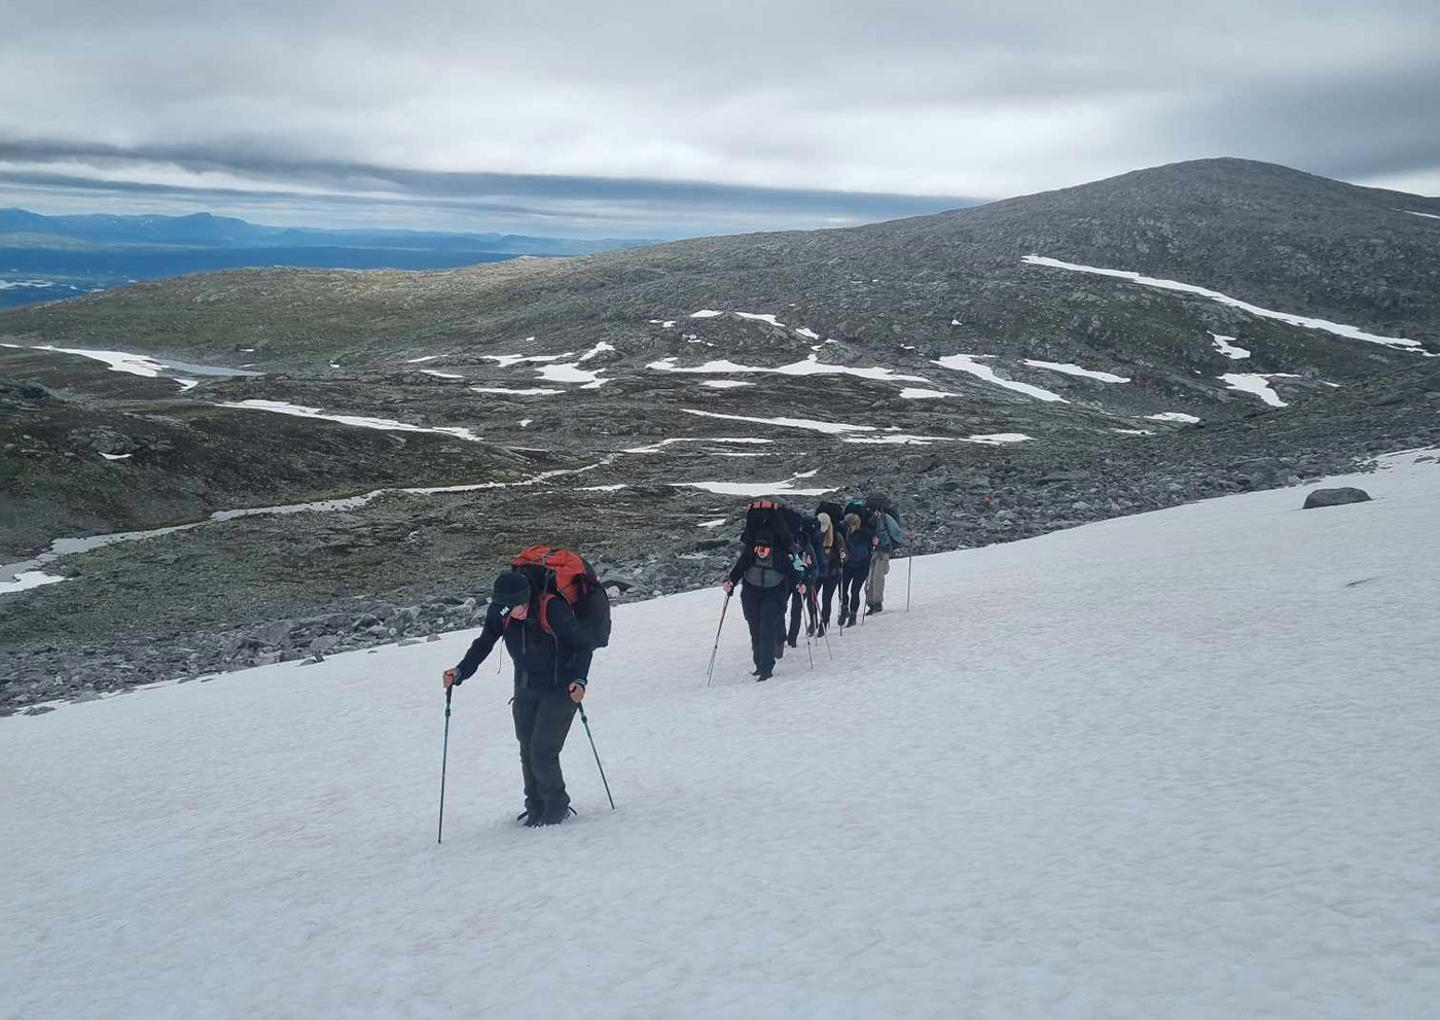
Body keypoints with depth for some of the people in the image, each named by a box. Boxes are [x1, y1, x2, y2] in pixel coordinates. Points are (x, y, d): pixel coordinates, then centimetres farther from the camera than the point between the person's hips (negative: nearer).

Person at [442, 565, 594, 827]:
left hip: (559, 690, -6)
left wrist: (579, 680, -28)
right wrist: (460, 672, -10)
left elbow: (583, 644, -17)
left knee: (543, 752, -9)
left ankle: (557, 808, 10)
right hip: (526, 690, 6)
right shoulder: (500, 612, -10)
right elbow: (483, 644, 3)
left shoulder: (553, 608, -26)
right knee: (528, 752, 7)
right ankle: (536, 808, 23)